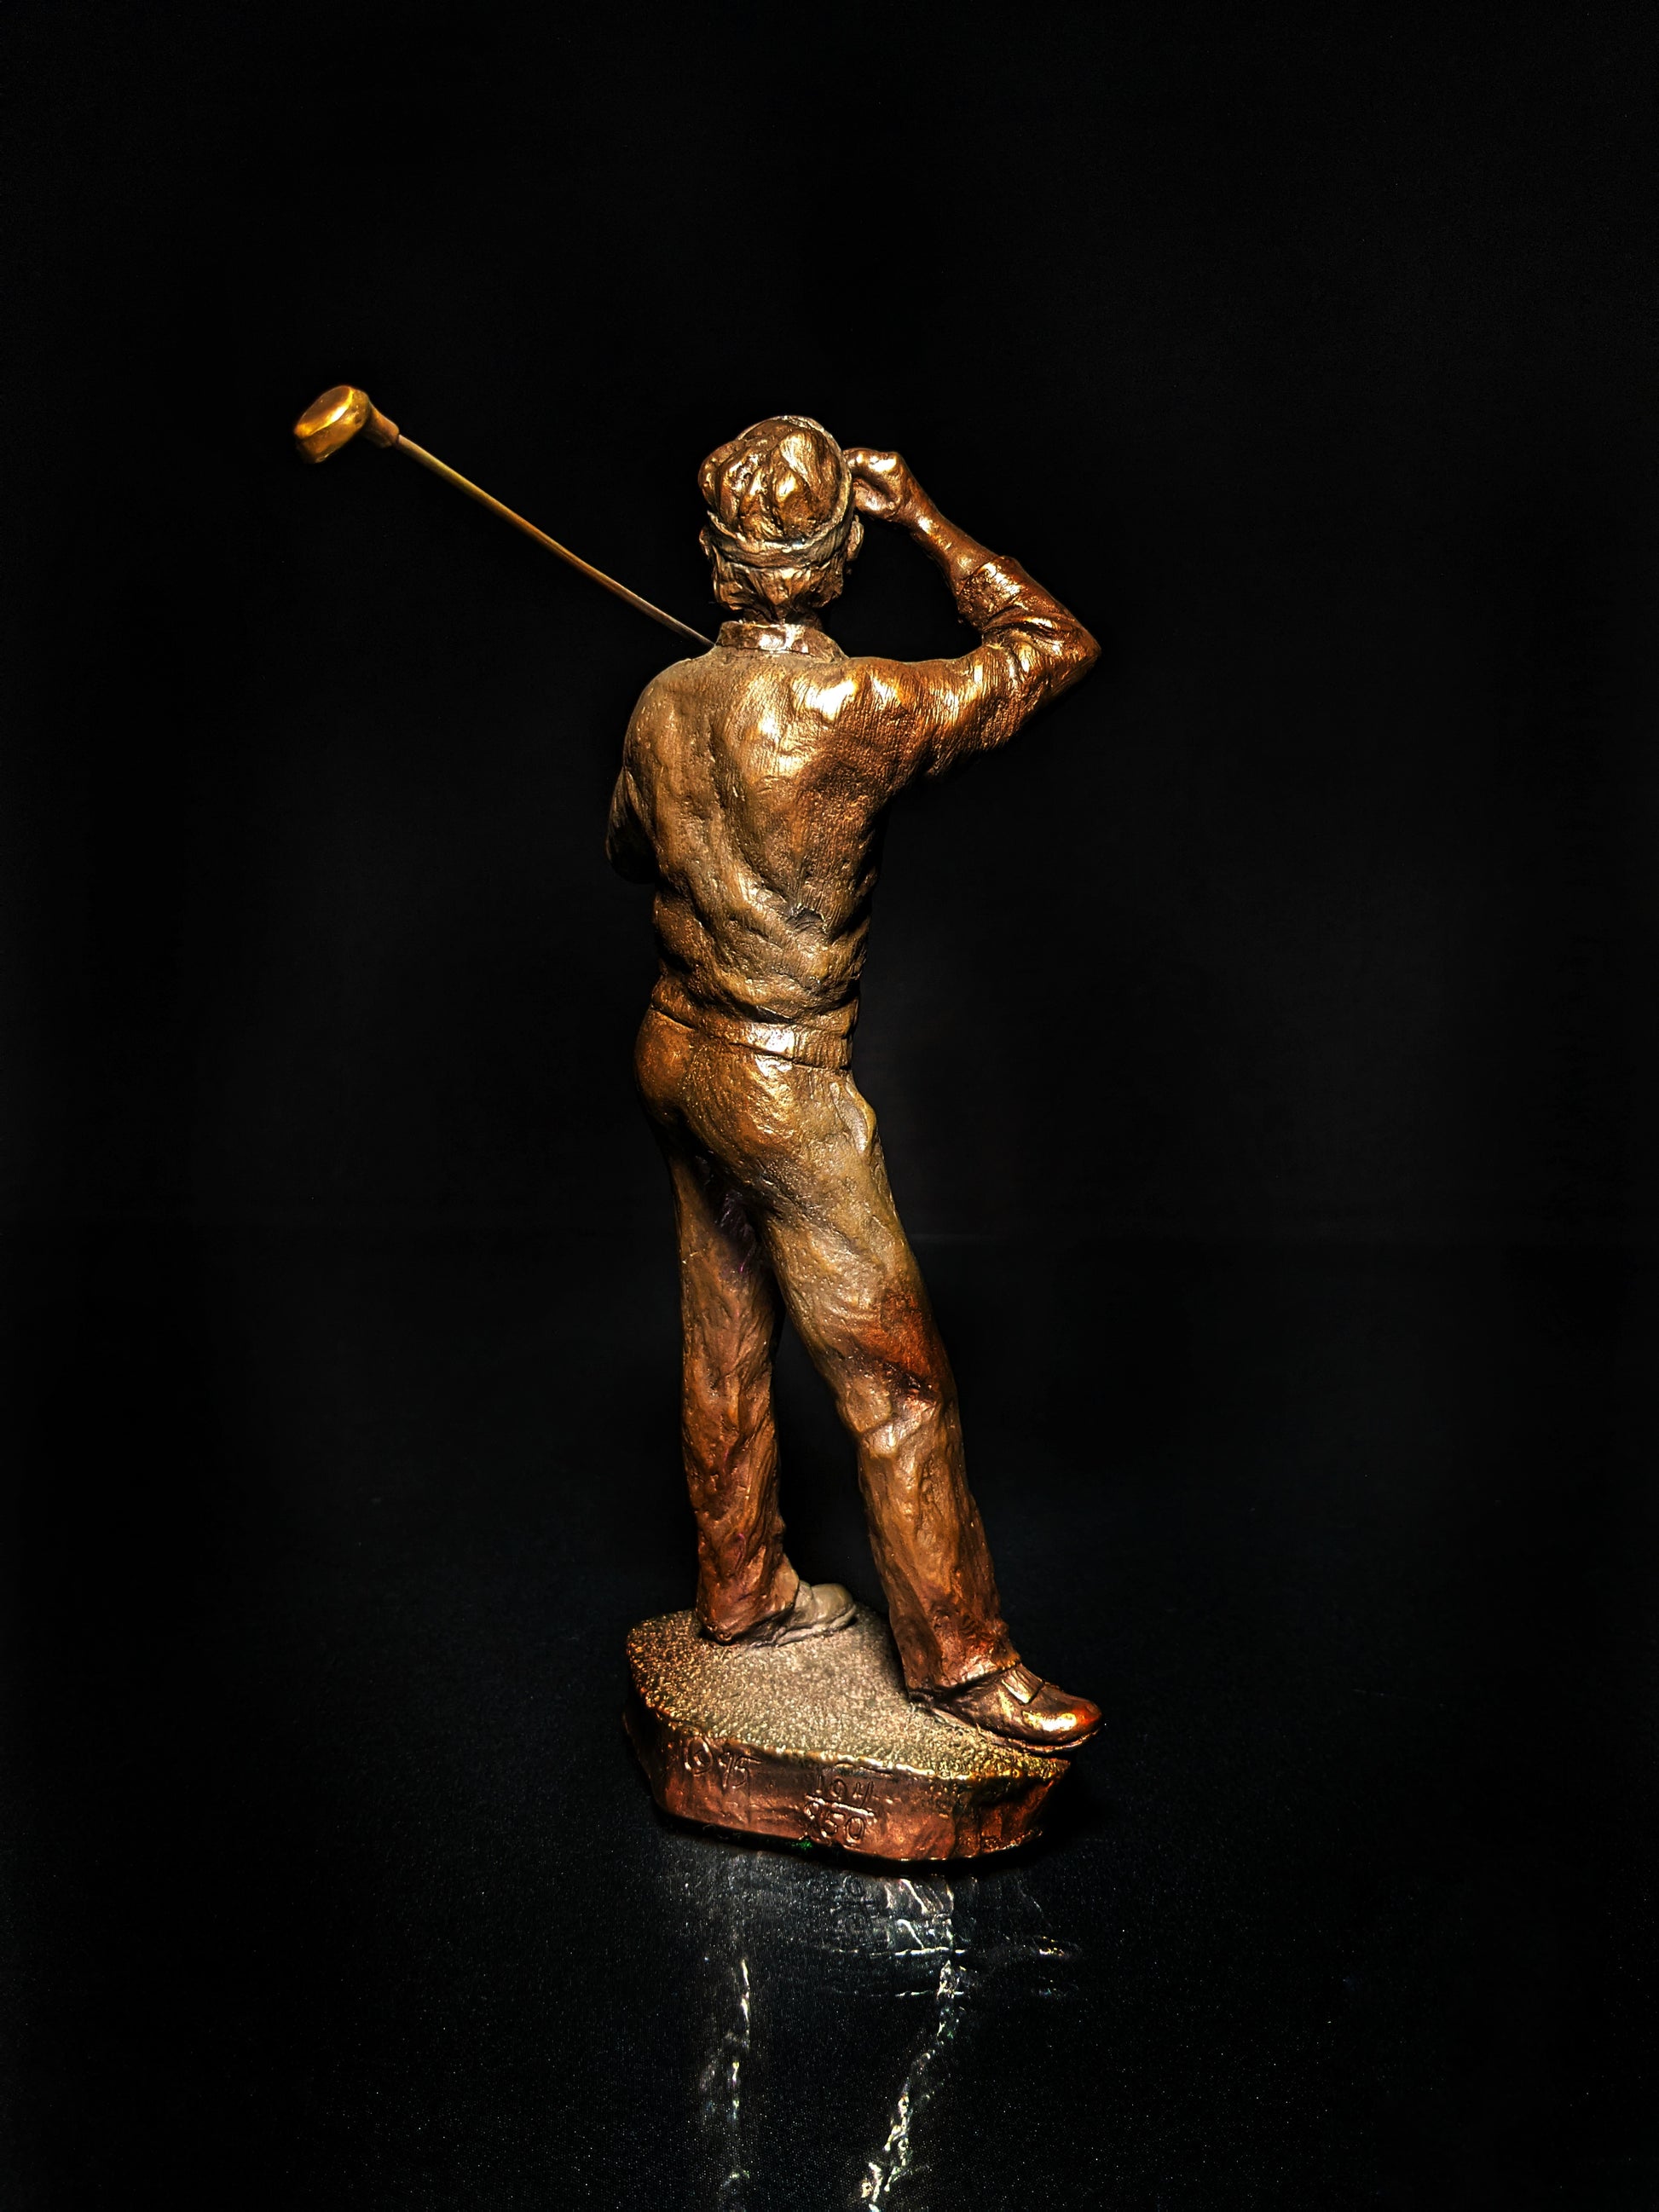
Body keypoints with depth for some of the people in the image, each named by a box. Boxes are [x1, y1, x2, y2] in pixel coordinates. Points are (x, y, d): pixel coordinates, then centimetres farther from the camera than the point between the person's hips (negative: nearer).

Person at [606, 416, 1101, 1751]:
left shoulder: (663, 704, -2)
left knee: (728, 1344, 19)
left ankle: (743, 1593, 35)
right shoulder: (854, 710, -21)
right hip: (782, 1090, -7)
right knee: (895, 1376, 3)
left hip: (678, 1055, 7)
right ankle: (958, 1654, 15)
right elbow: (1057, 645, -9)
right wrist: (920, 514, -4)